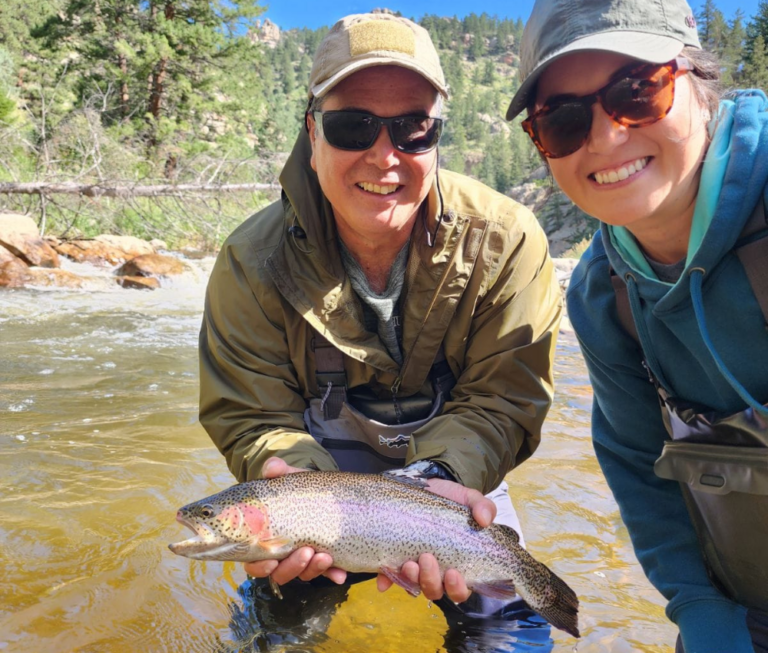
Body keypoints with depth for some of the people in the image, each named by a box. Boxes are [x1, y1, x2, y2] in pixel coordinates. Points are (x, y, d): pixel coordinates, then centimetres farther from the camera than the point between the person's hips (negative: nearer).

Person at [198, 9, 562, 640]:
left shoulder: (506, 239, -22)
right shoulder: (254, 261, -21)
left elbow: (500, 400, -19)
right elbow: (253, 418, -17)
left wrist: (439, 479, -38)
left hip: (455, 460, 1)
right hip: (320, 458, 0)